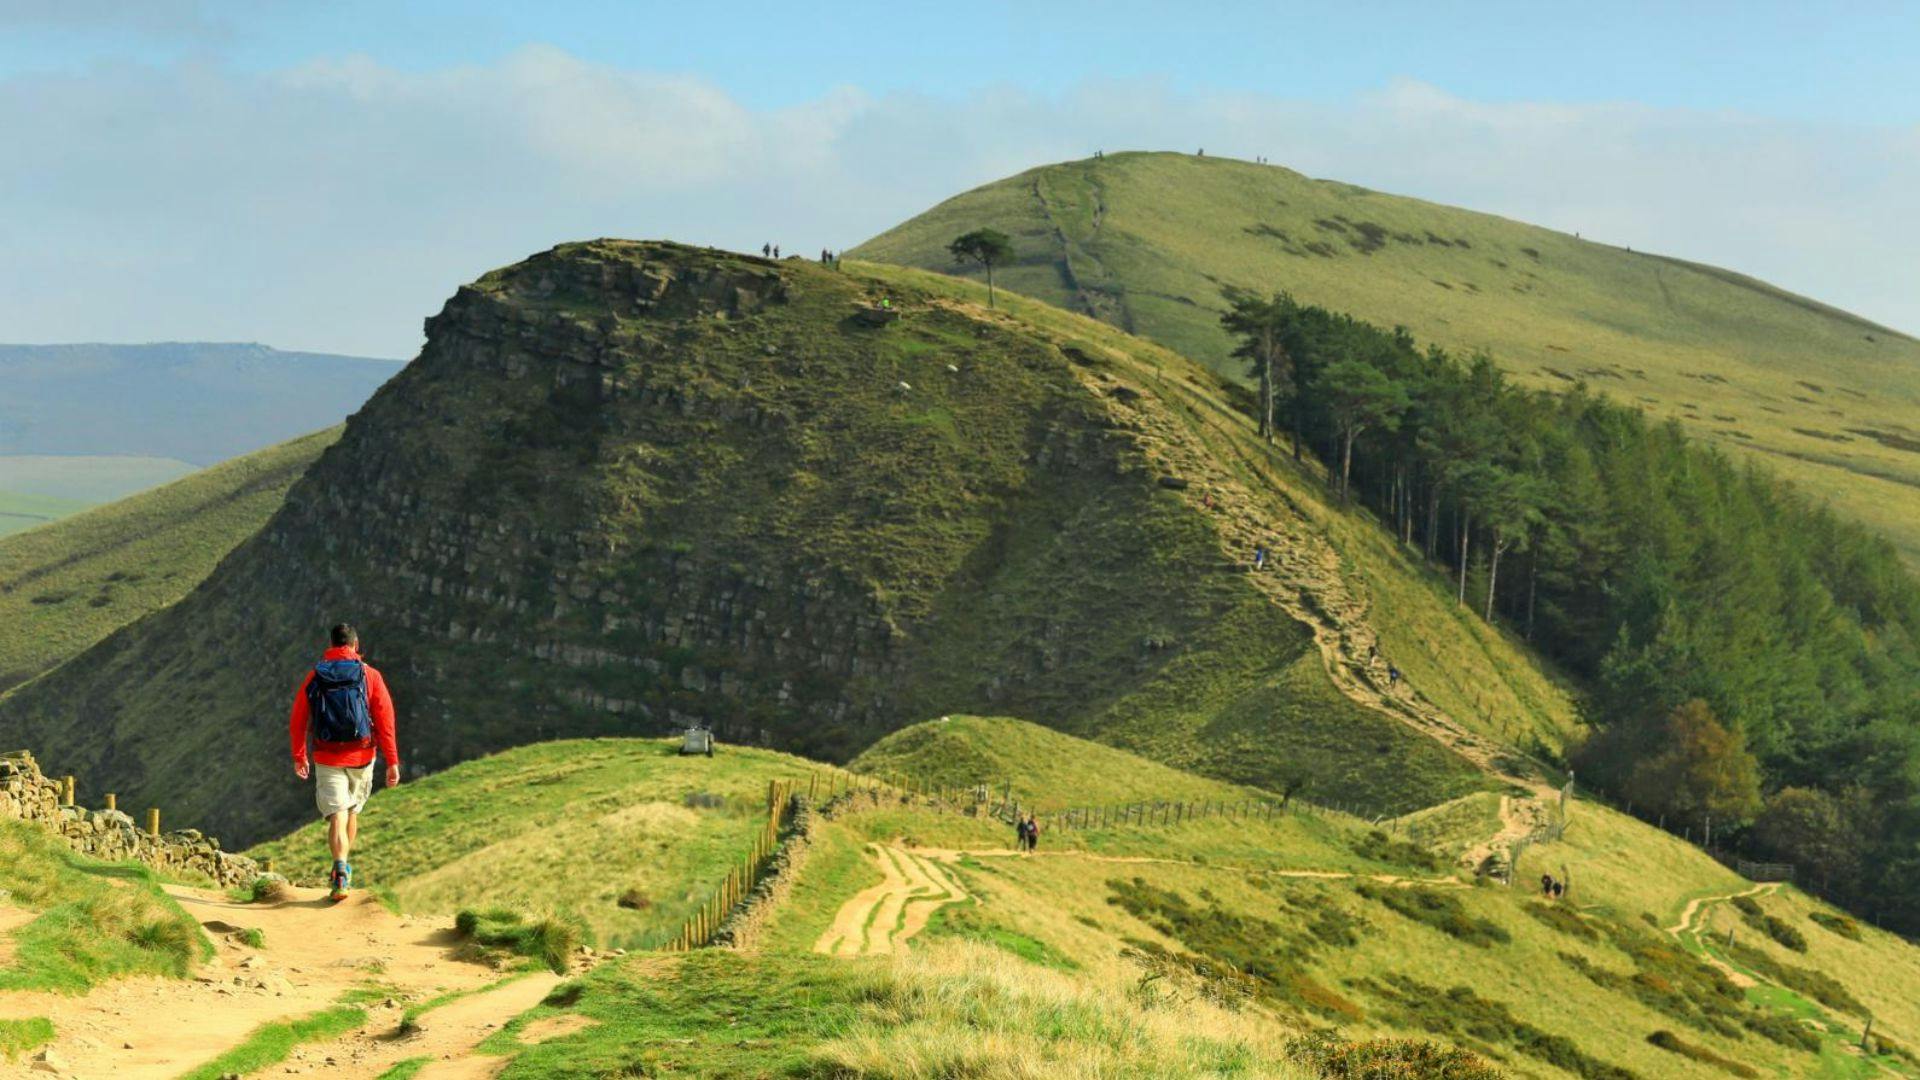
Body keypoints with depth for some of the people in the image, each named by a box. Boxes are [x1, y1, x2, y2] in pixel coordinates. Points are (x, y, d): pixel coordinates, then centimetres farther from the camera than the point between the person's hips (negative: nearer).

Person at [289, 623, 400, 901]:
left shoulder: (314, 677, 0)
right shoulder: (369, 675, -3)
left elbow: (297, 721, 4)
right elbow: (385, 719, -8)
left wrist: (299, 757, 18)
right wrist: (392, 761, -5)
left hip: (327, 759, -1)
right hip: (361, 757, 1)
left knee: (337, 816, -4)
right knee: (352, 812, 21)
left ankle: (340, 872, -24)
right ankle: (343, 867, 32)